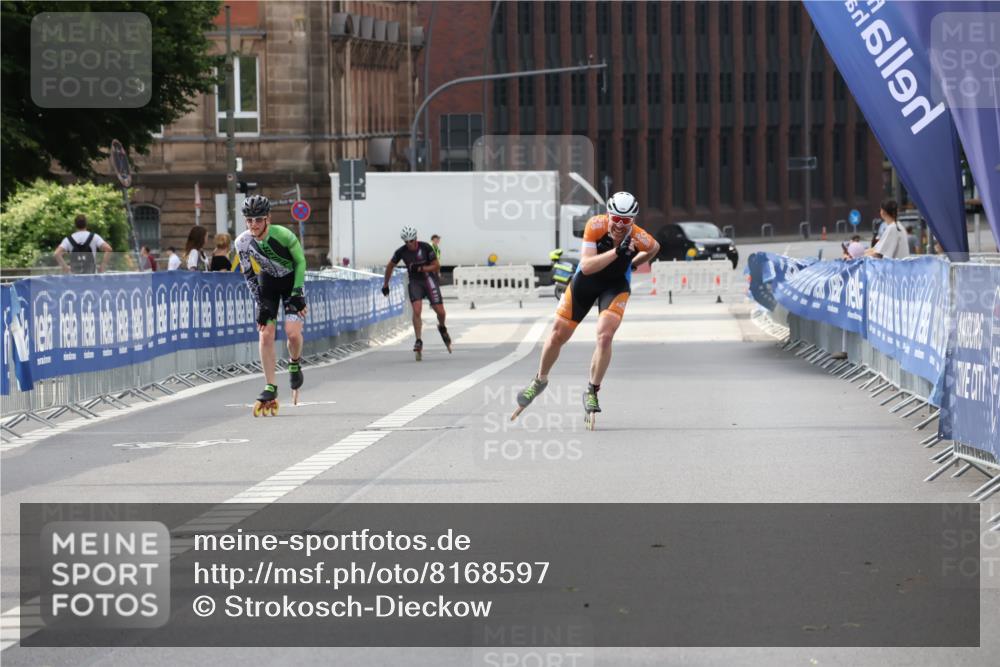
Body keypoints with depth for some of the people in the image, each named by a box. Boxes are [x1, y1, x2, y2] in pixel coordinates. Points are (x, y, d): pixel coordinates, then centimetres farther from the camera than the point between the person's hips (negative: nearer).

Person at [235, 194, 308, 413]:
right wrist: (260, 305, -13)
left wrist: (297, 293, -17)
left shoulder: (283, 235, -29)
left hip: (292, 281, -3)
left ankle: (294, 364, 14)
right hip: (268, 282, 3)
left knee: (292, 332, -19)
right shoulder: (242, 242, -19)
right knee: (266, 334, -11)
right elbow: (248, 275, -7)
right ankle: (270, 389, -6)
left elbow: (300, 262, -14)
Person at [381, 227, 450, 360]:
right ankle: (418, 341, -17)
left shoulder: (426, 248, -15)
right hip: (415, 282, 1)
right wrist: (385, 285, 12)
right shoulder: (401, 252, -10)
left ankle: (442, 328, 31)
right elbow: (390, 266, 7)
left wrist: (421, 268, -24)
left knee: (440, 312, -3)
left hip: (429, 278, -1)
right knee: (416, 310, -20)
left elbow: (437, 266, -9)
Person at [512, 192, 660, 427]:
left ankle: (592, 392, -3)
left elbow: (654, 249, 0)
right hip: (585, 281, 1)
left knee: (605, 336, -22)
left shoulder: (639, 238, -26)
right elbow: (586, 266, -36)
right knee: (558, 336, 7)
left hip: (615, 285, -1)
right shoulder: (595, 225, -30)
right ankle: (540, 380, 33)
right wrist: (616, 252, -45)